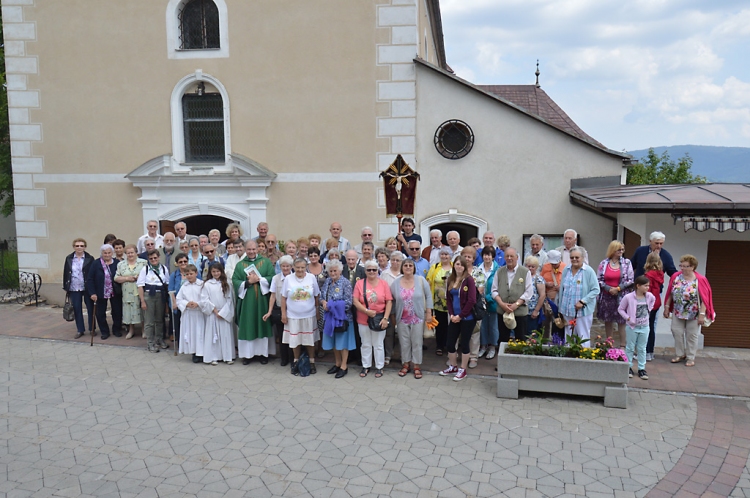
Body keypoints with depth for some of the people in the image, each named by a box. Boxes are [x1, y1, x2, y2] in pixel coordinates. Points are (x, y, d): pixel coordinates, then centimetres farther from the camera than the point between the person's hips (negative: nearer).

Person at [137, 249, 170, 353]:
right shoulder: (145, 269, -5)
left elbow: (168, 284, 8)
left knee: (159, 320, 15)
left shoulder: (164, 269, 3)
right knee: (149, 321, 1)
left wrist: (167, 298, 1)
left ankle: (159, 339, 32)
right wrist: (142, 301, -9)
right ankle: (151, 343, 11)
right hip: (148, 296, -3)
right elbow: (140, 286, -5)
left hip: (160, 296, 3)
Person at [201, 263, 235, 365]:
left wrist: (222, 312, -8)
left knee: (226, 334, 3)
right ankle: (214, 357, 6)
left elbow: (229, 299, 0)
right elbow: (204, 300, -4)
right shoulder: (207, 284, 1)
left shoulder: (226, 284, 4)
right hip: (212, 314, -1)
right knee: (213, 334, 2)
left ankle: (228, 356, 8)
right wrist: (214, 310, -9)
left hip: (225, 314, 1)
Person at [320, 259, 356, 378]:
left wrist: (331, 305, -18)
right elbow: (321, 296, 10)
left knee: (342, 341, 3)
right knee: (333, 341, 14)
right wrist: (323, 302, -13)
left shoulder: (345, 283, -13)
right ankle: (337, 363, 29)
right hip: (330, 316, 6)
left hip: (342, 316, -6)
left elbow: (348, 302, -18)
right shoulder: (327, 282, 6)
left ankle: (344, 366, 13)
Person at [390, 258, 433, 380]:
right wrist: (393, 316, 8)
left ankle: (417, 366, 16)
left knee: (417, 343, 5)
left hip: (418, 318, -1)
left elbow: (428, 296, 0)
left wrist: (429, 312, -4)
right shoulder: (396, 283, 0)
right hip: (402, 319, 2)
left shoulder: (421, 280, -4)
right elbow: (392, 301, 7)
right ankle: (405, 365, 23)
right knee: (404, 343, 10)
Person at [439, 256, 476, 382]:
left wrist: (460, 316, -13)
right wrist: (451, 314, -4)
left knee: (464, 343, 5)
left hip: (467, 318, -5)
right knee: (450, 343, 10)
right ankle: (453, 367, 31)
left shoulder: (469, 280, -11)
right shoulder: (450, 280, 6)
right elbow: (448, 298, 9)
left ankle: (463, 370, 19)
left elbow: (471, 301, -15)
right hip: (454, 317, 5)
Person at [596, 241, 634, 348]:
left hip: (622, 297, -2)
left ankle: (623, 346, 7)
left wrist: (618, 288, -12)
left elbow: (631, 280, -3)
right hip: (606, 297, 2)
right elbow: (599, 280, -1)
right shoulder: (604, 263, 0)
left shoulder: (626, 262, -1)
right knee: (607, 321, 12)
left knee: (621, 321, -1)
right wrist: (609, 288, -13)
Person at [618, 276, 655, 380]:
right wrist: (627, 318, -17)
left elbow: (653, 300, 21)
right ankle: (628, 367, 17)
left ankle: (641, 369, 18)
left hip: (644, 327, 4)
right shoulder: (628, 297, -17)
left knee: (642, 349, 11)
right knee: (630, 347, 7)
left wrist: (649, 309, 8)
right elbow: (620, 309, -7)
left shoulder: (649, 296, -4)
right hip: (632, 326, -4)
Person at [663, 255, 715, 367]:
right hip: (678, 312, 4)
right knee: (677, 332, 6)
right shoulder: (676, 277, -2)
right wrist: (667, 307, 7)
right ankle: (680, 354, 23)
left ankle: (690, 358, 19)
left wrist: (702, 314, -16)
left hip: (693, 314, -4)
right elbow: (670, 294, 6)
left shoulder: (700, 280, -15)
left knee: (691, 336, 7)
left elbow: (704, 299, -14)